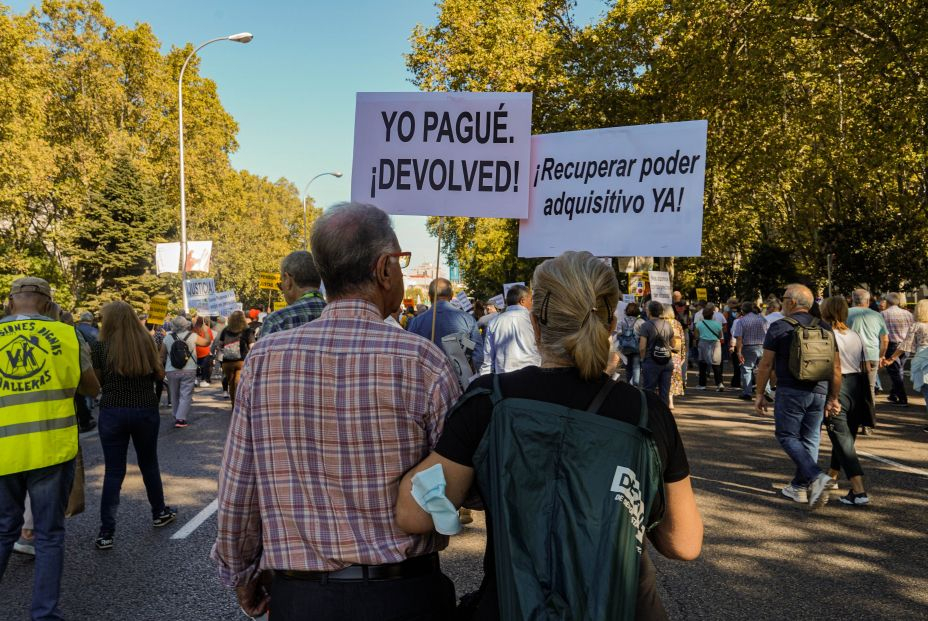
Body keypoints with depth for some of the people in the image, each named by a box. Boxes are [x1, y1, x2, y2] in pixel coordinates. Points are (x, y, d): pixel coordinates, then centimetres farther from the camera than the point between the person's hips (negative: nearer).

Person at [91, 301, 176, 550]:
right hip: (146, 411, 1)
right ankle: (159, 513, 33)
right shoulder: (146, 341, -3)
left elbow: (96, 382, -2)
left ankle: (106, 532, 3)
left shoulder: (100, 346, -7)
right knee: (149, 464, 19)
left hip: (112, 412, -1)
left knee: (113, 471, 4)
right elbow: (160, 375, 3)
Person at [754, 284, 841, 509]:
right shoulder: (824, 327, 7)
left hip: (790, 391, -5)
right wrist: (834, 398, 13)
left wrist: (760, 393, 3)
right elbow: (836, 366, 6)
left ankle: (816, 476, -16)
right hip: (819, 392, 5)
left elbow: (766, 364, -6)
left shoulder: (779, 328, -7)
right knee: (810, 439, 13)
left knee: (788, 436, 4)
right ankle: (800, 486, 21)